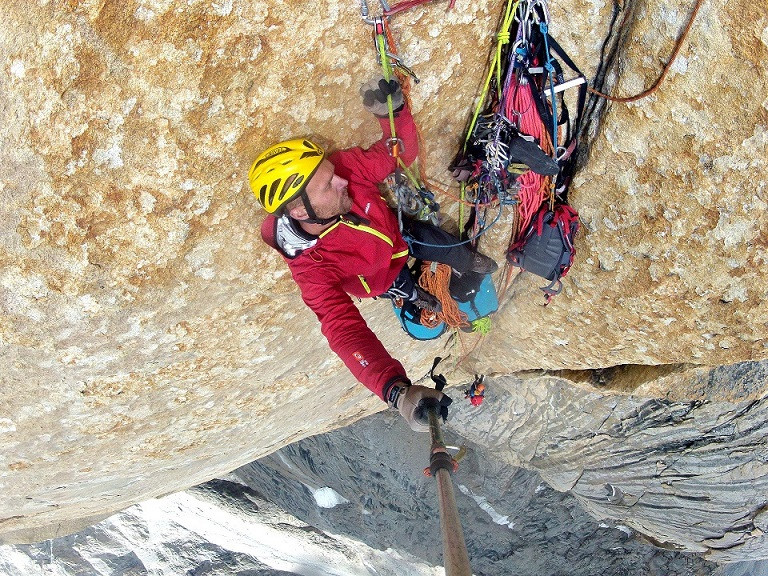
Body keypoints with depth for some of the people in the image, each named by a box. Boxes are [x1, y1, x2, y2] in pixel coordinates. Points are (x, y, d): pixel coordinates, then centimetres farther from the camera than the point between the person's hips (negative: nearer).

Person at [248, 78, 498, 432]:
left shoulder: (345, 166, -37)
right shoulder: (310, 268, -47)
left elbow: (401, 152, -23)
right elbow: (344, 330, -55)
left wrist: (392, 110, -47)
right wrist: (397, 392, -71)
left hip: (397, 233, 3)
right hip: (381, 276, -2)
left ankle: (467, 263, 45)